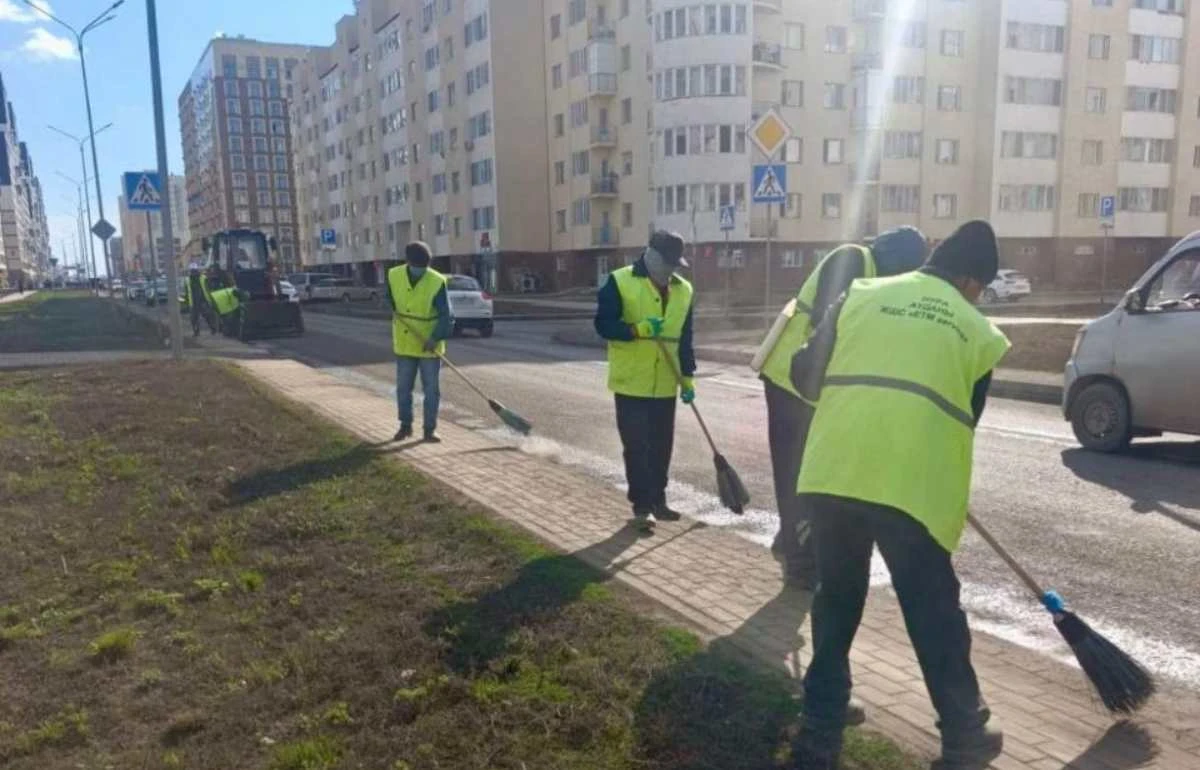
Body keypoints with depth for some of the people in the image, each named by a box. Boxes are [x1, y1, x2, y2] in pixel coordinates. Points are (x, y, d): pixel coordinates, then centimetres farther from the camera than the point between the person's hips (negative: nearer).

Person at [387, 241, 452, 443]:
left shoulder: (437, 282, -16)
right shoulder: (394, 276, -4)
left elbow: (445, 316, -15)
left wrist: (436, 338, -24)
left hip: (429, 347, -3)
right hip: (404, 344, 3)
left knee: (431, 390, 3)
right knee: (403, 388, 11)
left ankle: (430, 429, 14)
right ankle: (405, 426, 26)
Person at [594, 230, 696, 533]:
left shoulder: (683, 289, 7)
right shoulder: (619, 282, -8)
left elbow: (685, 338, 11)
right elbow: (603, 325, -11)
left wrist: (687, 376, 7)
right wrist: (638, 329, -26)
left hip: (665, 385, 5)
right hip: (631, 383, -4)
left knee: (661, 447, 12)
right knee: (636, 447, -1)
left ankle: (658, 500, 27)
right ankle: (641, 506, 10)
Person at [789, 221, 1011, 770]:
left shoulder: (861, 295, 15)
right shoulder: (979, 332, 13)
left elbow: (805, 377, 15)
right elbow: (966, 420, 17)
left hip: (831, 474, 2)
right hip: (914, 486, -2)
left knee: (835, 603, 19)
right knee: (935, 615, 15)